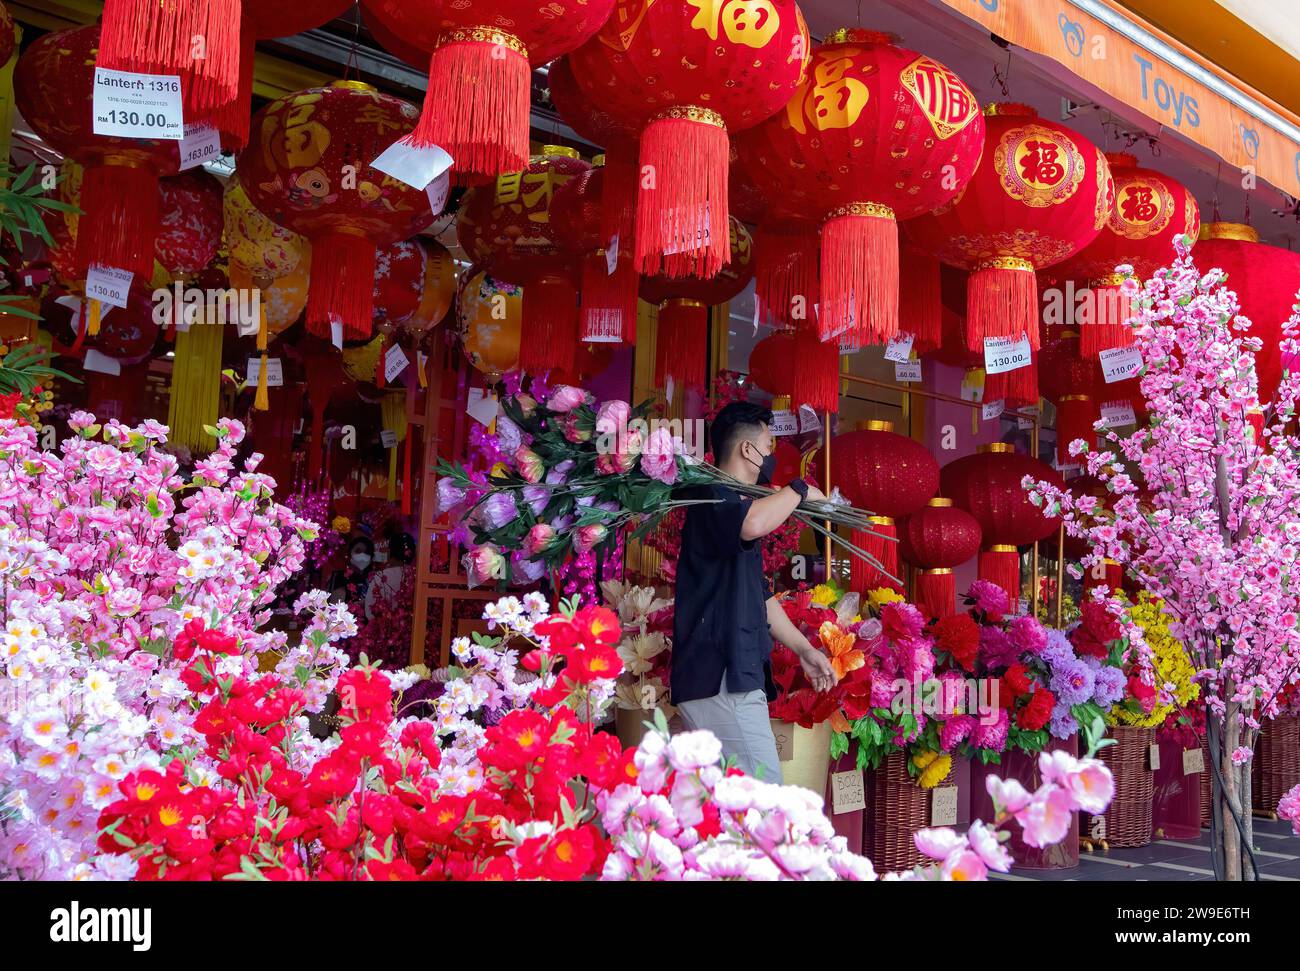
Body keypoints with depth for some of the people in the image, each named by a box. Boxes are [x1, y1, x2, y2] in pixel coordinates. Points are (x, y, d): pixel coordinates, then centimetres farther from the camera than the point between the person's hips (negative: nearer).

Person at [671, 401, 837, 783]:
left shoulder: (737, 507, 23)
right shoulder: (711, 496, -8)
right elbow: (753, 523, -32)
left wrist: (803, 649, 25)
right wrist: (799, 490, -13)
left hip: (737, 674, 10)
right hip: (719, 678, -10)